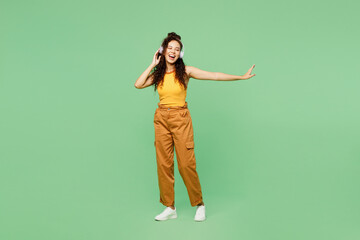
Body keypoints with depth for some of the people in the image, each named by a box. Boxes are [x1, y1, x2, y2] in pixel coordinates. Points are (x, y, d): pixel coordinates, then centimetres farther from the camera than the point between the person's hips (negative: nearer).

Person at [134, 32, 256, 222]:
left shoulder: (185, 71, -3)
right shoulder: (158, 74, 8)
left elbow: (214, 76, -8)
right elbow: (138, 84, -5)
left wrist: (241, 77, -14)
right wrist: (153, 65, 0)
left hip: (180, 119, -3)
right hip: (161, 119, 4)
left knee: (186, 164, -5)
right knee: (163, 164, 4)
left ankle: (199, 204, 15)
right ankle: (170, 208, 17)